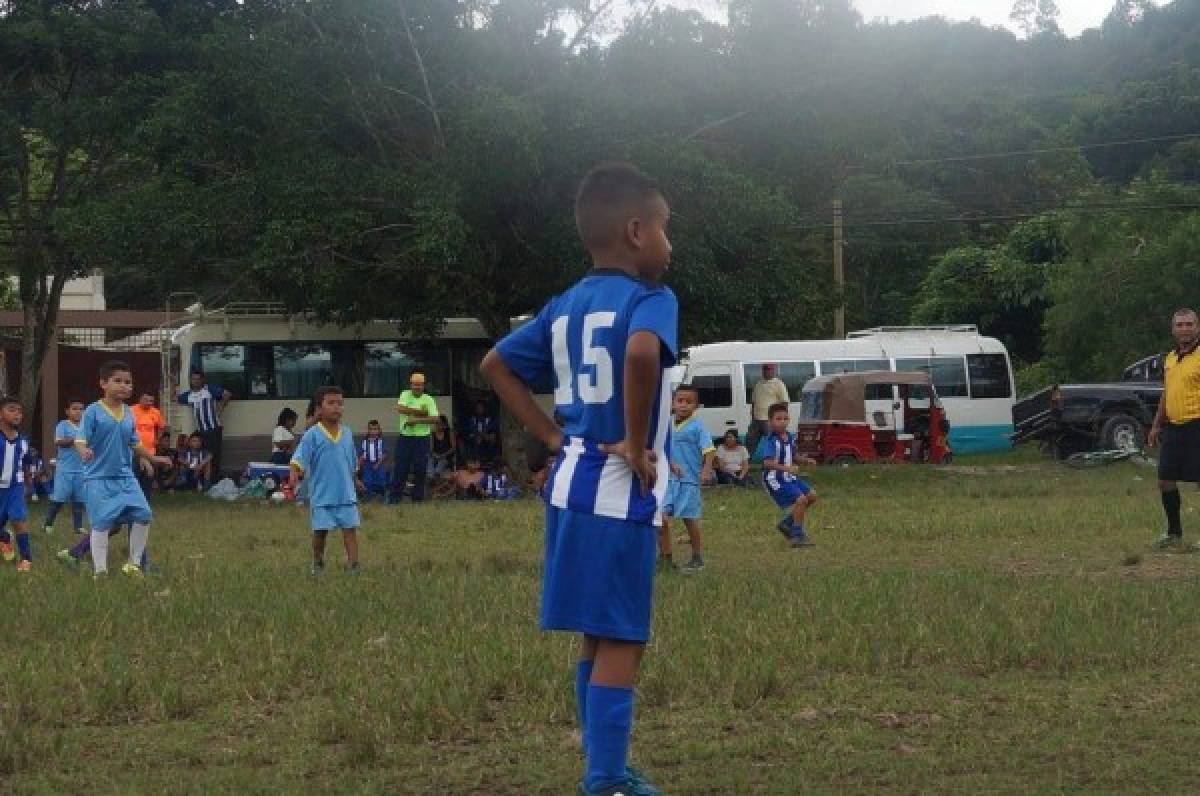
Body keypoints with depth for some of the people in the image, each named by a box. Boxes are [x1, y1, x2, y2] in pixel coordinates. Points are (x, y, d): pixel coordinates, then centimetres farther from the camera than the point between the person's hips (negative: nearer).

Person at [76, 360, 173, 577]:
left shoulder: (128, 414, 11)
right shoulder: (93, 412, -8)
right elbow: (80, 439, -16)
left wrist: (153, 458, 23)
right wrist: (84, 451, -36)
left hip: (125, 476, 6)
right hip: (99, 477, -6)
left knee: (143, 515, -2)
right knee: (102, 524, -7)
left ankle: (134, 564, 13)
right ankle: (100, 571, 1)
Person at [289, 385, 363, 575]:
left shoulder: (347, 434, 8)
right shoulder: (312, 435, -6)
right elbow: (299, 460, -13)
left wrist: (356, 481, 28)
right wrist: (294, 475, -29)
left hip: (346, 495, 3)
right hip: (322, 495, -3)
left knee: (350, 529, -3)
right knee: (320, 531, 5)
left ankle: (354, 565, -5)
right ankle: (317, 565, 22)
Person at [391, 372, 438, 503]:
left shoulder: (428, 399, 3)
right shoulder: (405, 395, 5)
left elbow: (435, 418, -8)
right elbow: (400, 409, -15)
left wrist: (417, 420, -18)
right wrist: (421, 412, -14)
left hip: (422, 439, 0)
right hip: (405, 437, 0)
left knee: (421, 470, 1)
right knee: (400, 469, 0)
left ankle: (418, 498, 9)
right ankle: (395, 497, 6)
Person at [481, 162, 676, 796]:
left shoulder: (564, 306, 12)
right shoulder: (652, 299, -12)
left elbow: (496, 365, 16)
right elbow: (643, 353, -34)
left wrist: (553, 437, 12)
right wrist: (637, 444, -22)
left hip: (572, 484, 8)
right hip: (620, 492, -8)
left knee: (598, 637, 17)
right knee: (621, 642, -4)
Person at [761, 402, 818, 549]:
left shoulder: (790, 437, 6)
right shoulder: (772, 441, -20)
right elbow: (767, 463, -31)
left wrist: (805, 460, 2)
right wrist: (786, 468, -41)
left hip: (789, 478, 9)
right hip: (775, 480, -9)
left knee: (811, 495, 10)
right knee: (801, 500, -18)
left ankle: (787, 523, 20)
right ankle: (797, 536, -6)